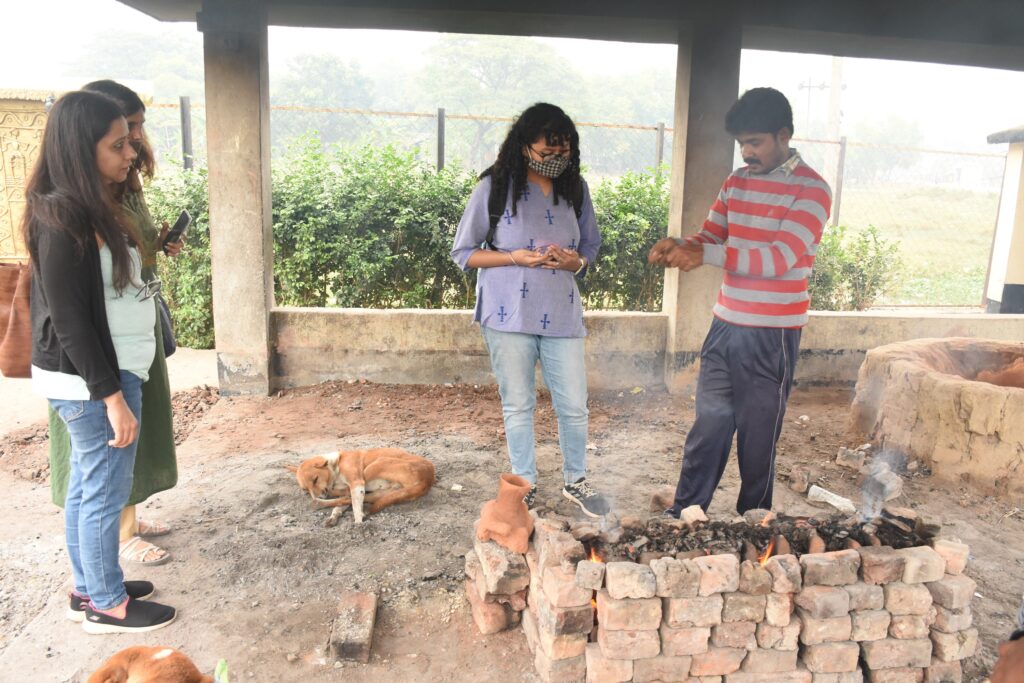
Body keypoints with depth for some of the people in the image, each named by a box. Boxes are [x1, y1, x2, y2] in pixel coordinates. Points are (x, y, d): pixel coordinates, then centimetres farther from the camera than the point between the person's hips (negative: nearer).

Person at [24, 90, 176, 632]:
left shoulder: (93, 209, 8)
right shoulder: (62, 219, -20)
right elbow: (68, 319, -21)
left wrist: (150, 248, 8)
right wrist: (112, 395, -20)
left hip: (103, 372, 9)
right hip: (91, 381, -9)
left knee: (86, 485, 19)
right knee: (106, 490, 4)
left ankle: (89, 587, 35)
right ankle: (106, 604, 22)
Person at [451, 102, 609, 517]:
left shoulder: (575, 189, 6)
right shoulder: (496, 187, -5)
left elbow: (591, 247, 15)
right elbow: (463, 253, -2)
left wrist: (577, 261, -9)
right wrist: (516, 257, -17)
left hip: (561, 314, 3)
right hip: (510, 314, -3)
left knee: (574, 406, 8)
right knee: (518, 406, 9)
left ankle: (575, 481, 31)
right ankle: (526, 486, 28)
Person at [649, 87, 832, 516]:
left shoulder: (811, 190, -10)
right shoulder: (737, 182, 10)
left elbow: (780, 258, -20)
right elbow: (711, 237, 12)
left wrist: (707, 255, -28)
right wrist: (679, 247, -11)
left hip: (772, 335, -5)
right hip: (726, 324, 5)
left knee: (758, 434, 6)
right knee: (708, 424, 11)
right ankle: (685, 513, 22)